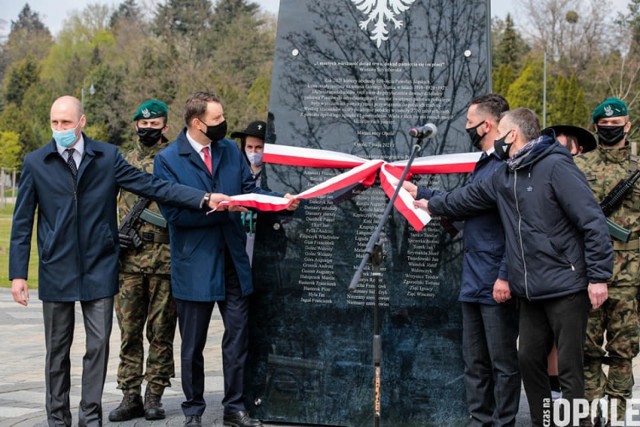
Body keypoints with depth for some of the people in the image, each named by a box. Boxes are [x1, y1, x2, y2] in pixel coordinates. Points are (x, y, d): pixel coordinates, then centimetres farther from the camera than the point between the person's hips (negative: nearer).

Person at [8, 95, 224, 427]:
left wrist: (203, 199, -13)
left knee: (98, 346, 1)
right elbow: (22, 223, 3)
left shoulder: (107, 157, 1)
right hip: (56, 271, 0)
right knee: (57, 350, 9)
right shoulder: (35, 163, 1)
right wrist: (18, 273, -2)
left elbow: (151, 186, -3)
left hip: (99, 270, 0)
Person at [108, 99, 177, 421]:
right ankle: (130, 396, 10)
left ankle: (154, 395, 11)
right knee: (129, 329, 4)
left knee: (161, 331, 2)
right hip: (129, 258, 3)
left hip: (165, 258, -3)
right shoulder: (123, 162, 15)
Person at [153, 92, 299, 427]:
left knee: (238, 336, 6)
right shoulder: (167, 160, -8)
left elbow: (249, 189, 7)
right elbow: (173, 211, -15)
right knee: (193, 344, 8)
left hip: (233, 261, 4)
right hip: (195, 266, -4)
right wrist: (217, 208, -20)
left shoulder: (230, 150, 8)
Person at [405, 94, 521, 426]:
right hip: (473, 282, 10)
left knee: (502, 362, 0)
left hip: (496, 284, -10)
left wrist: (505, 276, -23)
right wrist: (420, 193, 33)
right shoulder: (483, 164, 16)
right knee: (474, 361, 14)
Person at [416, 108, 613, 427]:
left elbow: (593, 222, -18)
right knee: (529, 360, 13)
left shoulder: (556, 167, -14)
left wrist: (599, 276, -20)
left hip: (566, 288, -8)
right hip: (531, 292, 8)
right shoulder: (504, 176, 11)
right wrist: (432, 205, 40)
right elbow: (470, 196, 30)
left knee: (569, 368, -2)